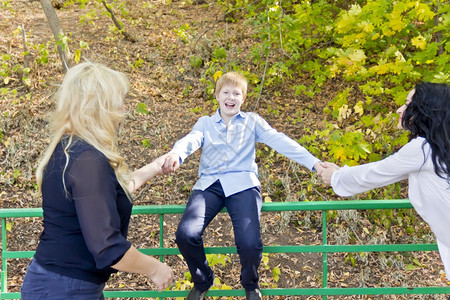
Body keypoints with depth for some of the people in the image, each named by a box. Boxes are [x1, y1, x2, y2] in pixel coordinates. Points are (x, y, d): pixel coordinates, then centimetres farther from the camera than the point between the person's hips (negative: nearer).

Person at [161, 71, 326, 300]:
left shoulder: (252, 121, 17)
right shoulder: (205, 123, 19)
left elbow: (280, 141, 5)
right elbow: (190, 141, -1)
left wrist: (314, 163, -9)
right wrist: (175, 155, -27)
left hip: (242, 184, -1)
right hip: (209, 184, 1)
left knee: (249, 243, -26)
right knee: (185, 234, -25)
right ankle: (202, 281, 8)